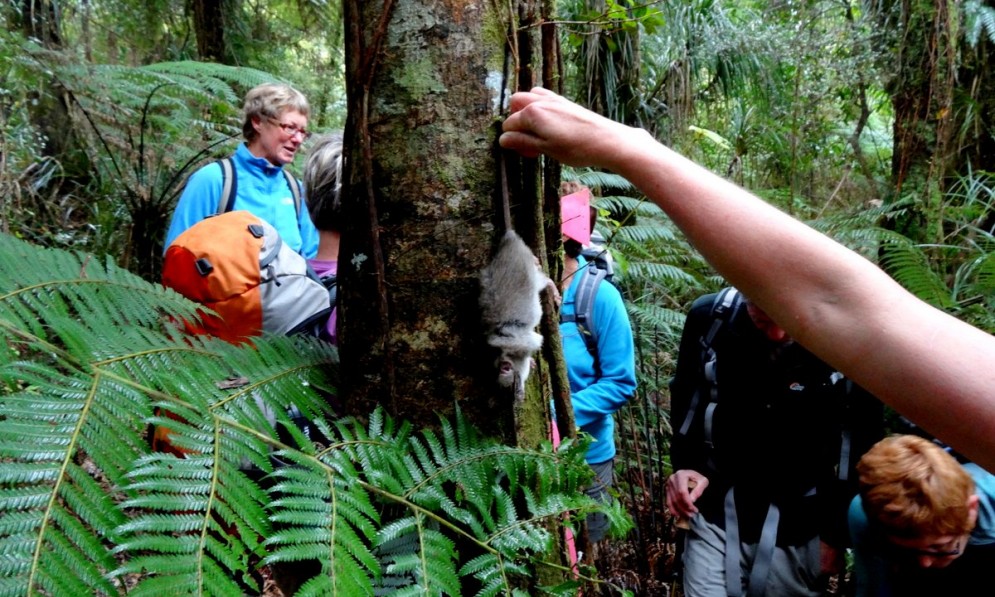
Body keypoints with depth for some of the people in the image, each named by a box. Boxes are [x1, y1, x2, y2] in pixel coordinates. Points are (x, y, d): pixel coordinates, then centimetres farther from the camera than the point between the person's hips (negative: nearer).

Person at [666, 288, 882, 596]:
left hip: (798, 530, 0)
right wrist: (686, 464, -9)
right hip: (716, 515, 1)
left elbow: (862, 449, -3)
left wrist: (836, 534, 2)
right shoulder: (709, 318, -14)